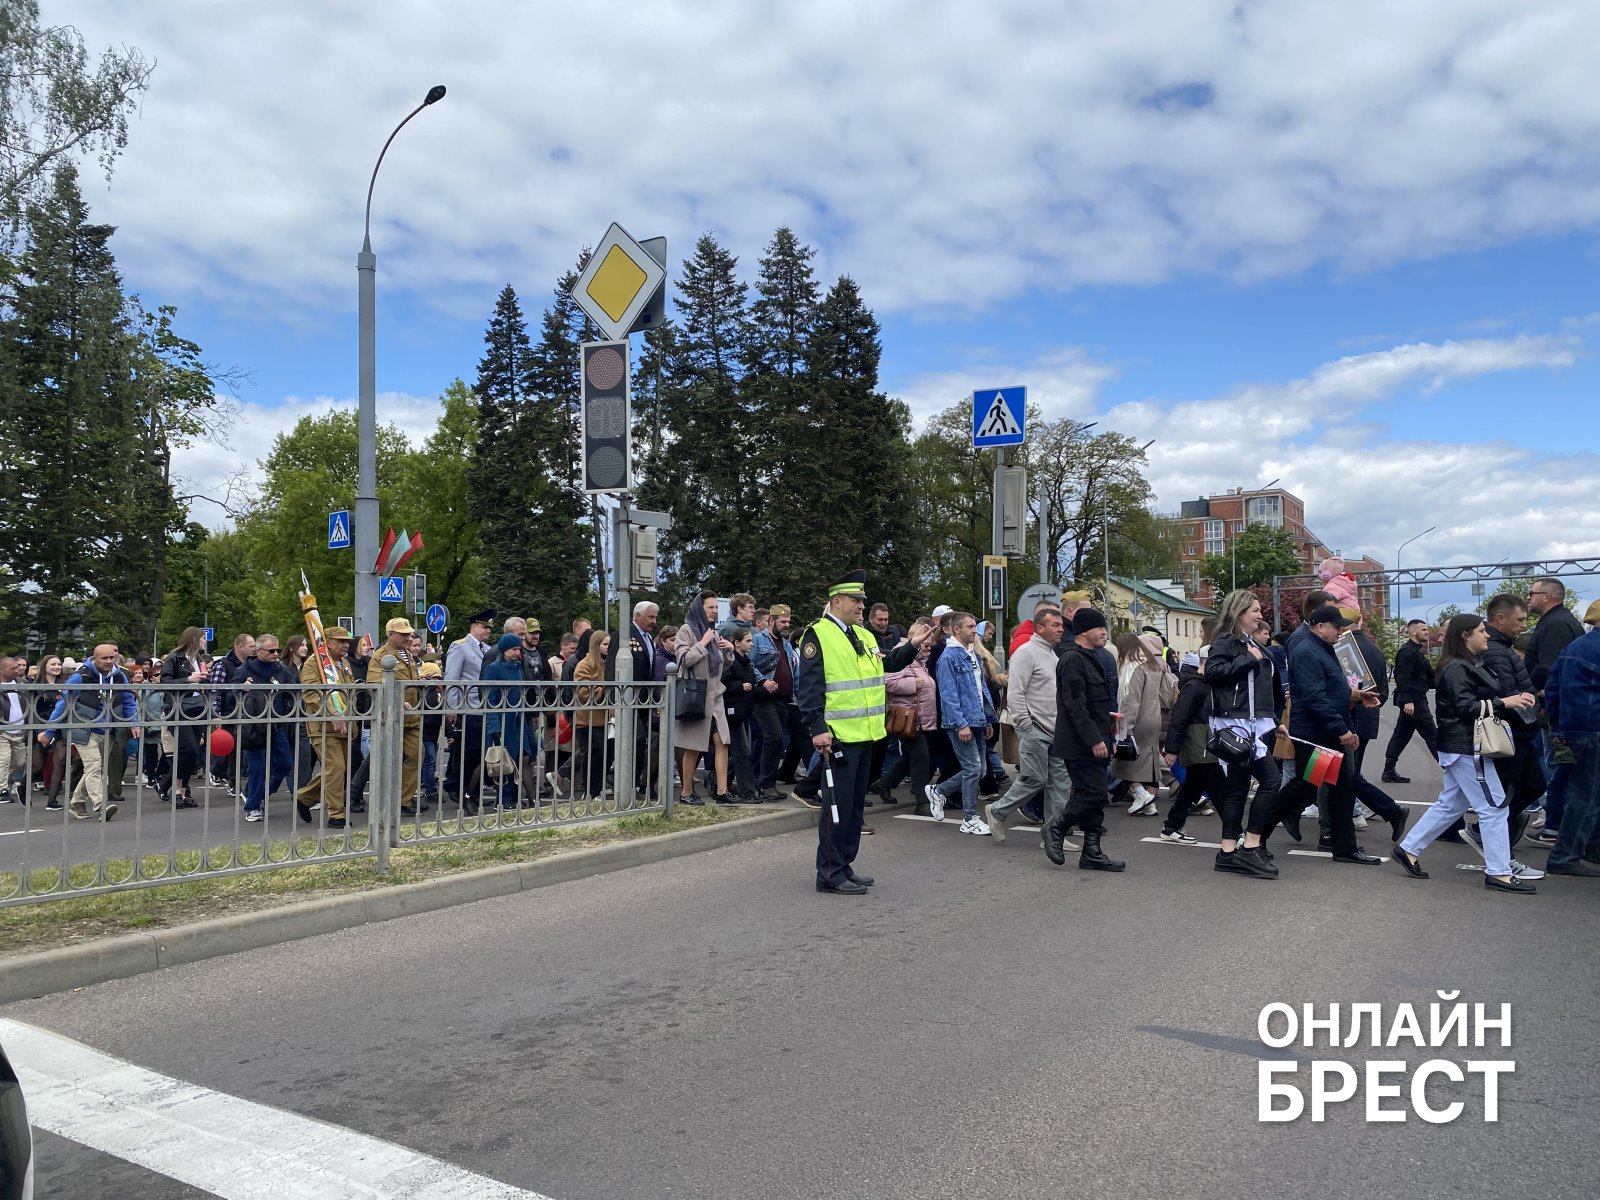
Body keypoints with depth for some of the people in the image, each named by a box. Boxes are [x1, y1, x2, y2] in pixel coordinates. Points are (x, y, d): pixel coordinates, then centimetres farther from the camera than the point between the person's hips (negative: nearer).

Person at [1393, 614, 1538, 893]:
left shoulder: (1469, 665, 16)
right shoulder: (1457, 668, -16)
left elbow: (1482, 700, 17)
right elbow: (1466, 707, -22)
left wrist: (1515, 699, 4)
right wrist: (1504, 703, -25)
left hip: (1462, 747, 11)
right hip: (1465, 747, -11)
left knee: (1450, 804, 15)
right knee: (1493, 806, -5)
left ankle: (1408, 849, 19)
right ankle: (1498, 873, 1)